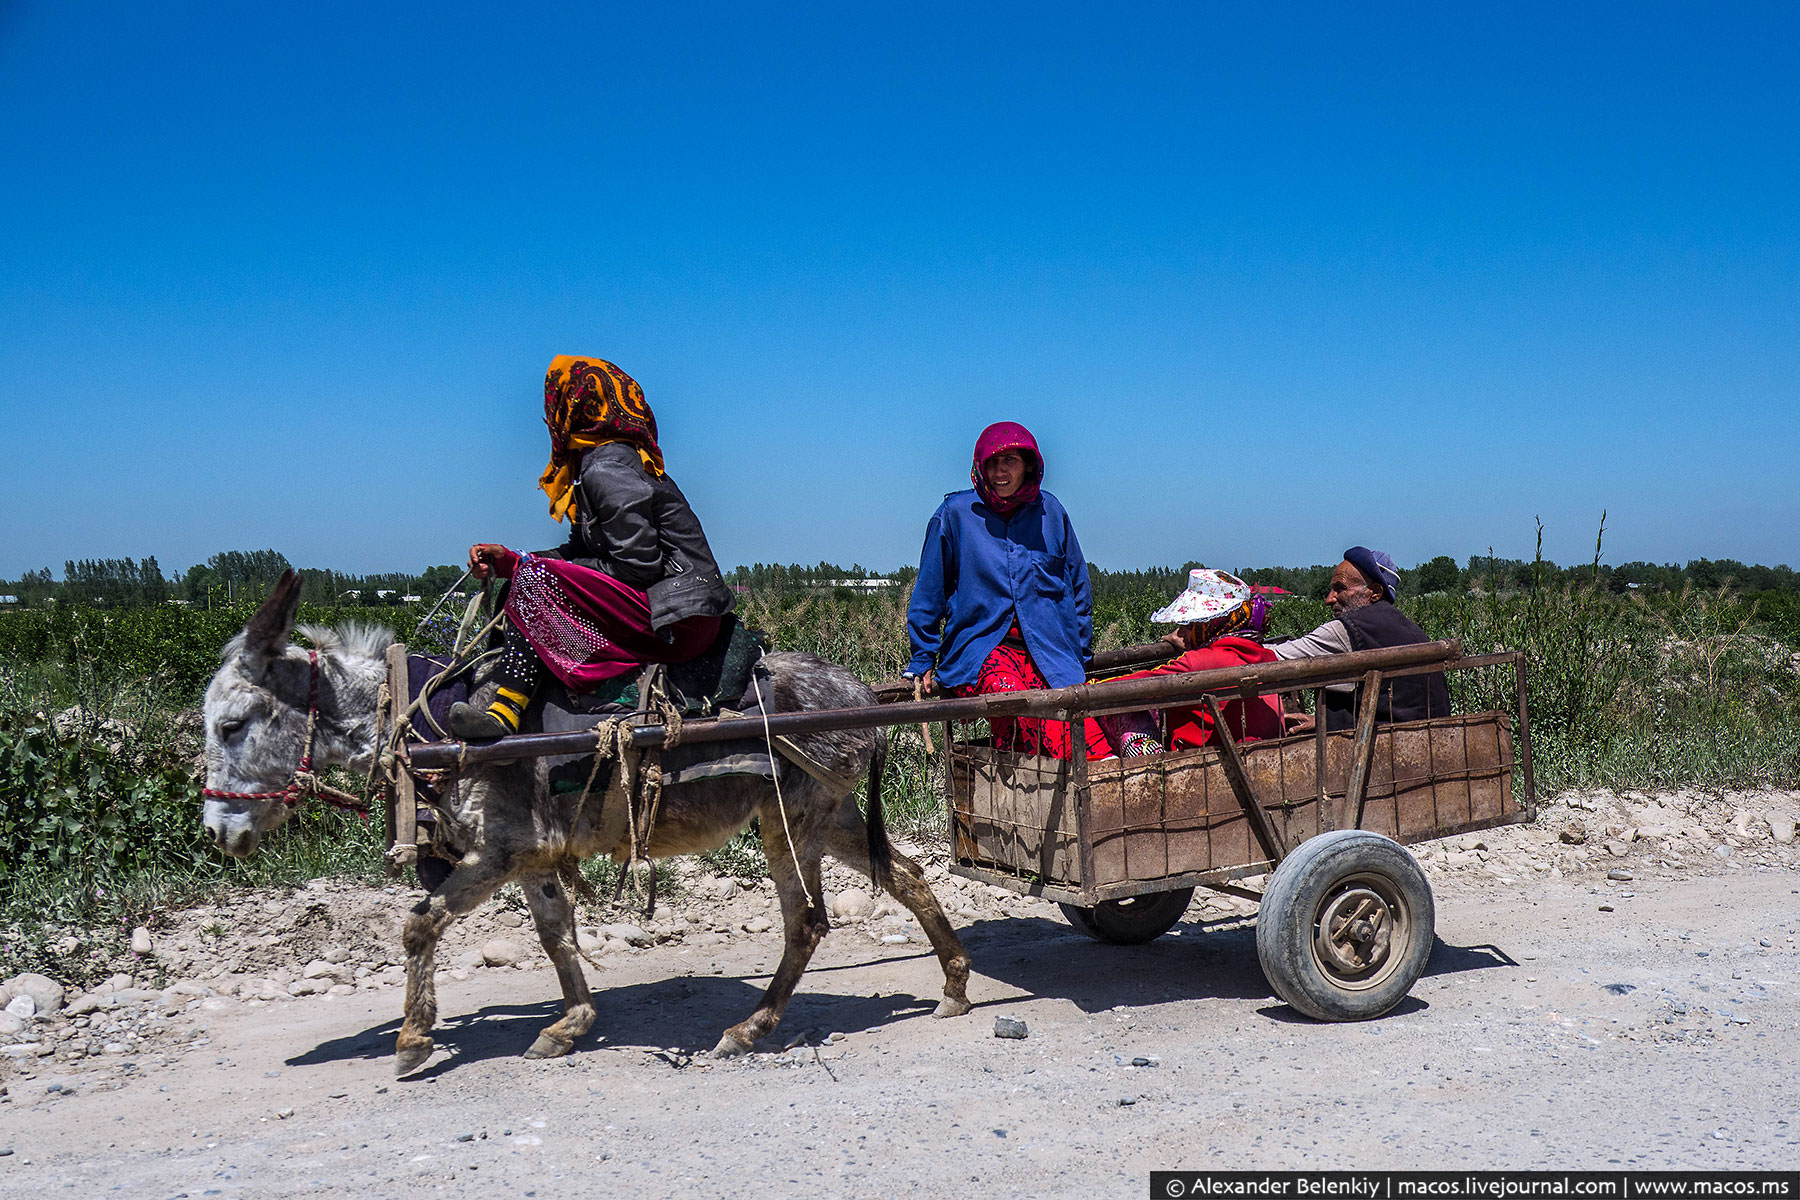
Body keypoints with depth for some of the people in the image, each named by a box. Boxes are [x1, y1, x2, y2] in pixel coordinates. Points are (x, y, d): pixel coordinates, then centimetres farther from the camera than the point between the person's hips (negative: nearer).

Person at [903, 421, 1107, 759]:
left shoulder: (1049, 512, 12)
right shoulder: (955, 513, 4)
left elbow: (1079, 587, 22)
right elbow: (929, 593, 11)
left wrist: (1080, 654, 20)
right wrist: (922, 662, 10)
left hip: (1048, 649, 3)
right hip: (981, 647, -3)